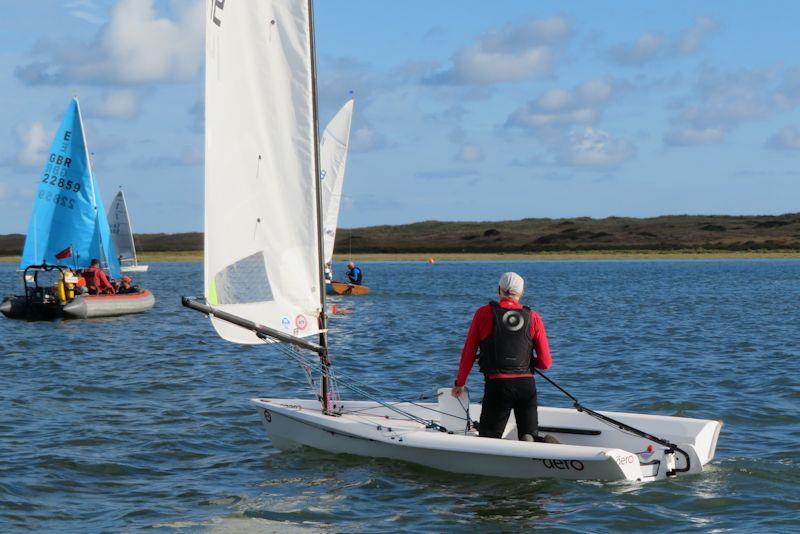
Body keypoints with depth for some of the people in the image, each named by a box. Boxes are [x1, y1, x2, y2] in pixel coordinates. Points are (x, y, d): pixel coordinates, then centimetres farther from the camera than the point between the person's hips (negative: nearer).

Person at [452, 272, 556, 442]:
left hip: (497, 385, -3)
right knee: (530, 436, 14)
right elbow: (545, 363, 2)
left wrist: (460, 383, 15)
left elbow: (469, 353, 2)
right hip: (527, 385, 3)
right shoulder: (533, 318, 4)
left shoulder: (484, 313, -1)